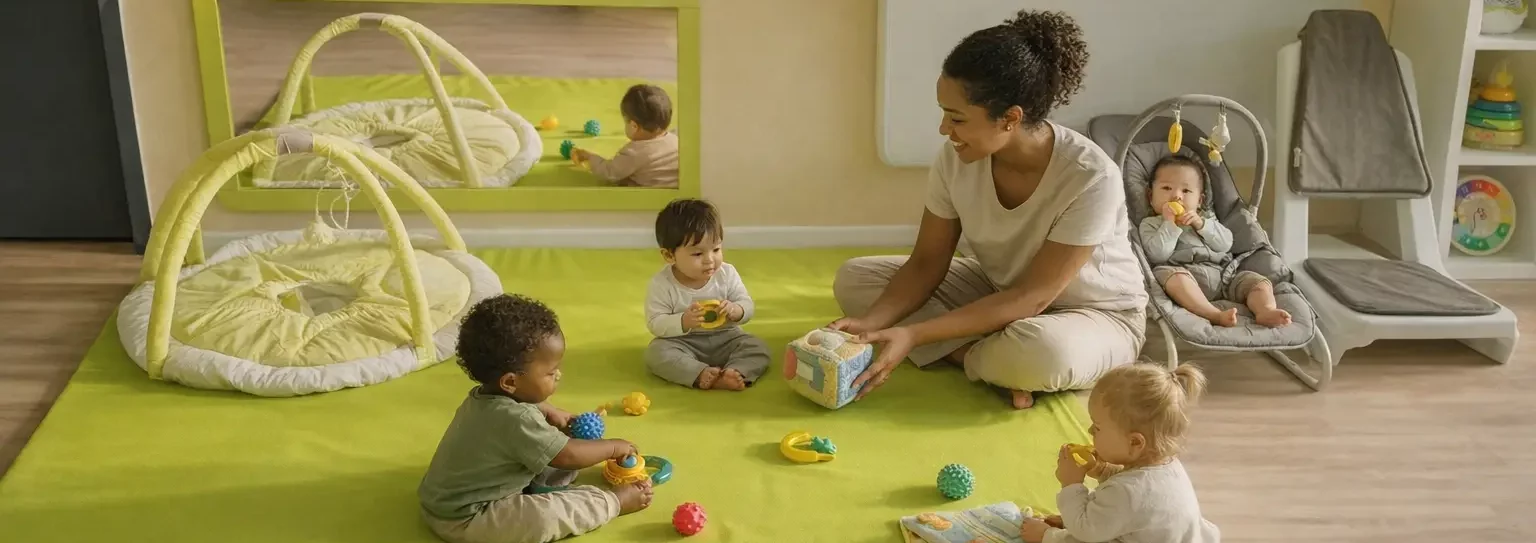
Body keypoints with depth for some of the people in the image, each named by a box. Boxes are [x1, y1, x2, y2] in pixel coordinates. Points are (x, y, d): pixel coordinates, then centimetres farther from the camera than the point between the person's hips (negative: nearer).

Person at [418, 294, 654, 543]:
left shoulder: (487, 395, 0)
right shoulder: (516, 420, -30)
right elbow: (569, 456, -19)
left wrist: (551, 413, 23)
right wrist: (613, 447, -6)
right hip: (462, 520, -10)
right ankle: (613, 501, -10)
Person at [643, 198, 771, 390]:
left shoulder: (727, 274, -7)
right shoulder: (661, 284, -15)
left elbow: (747, 305, -2)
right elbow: (655, 323, -15)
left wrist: (735, 311, -26)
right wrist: (684, 322, -32)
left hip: (724, 339, 2)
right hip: (683, 343, -2)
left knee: (758, 348, -20)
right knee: (657, 352, -30)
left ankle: (735, 373, -43)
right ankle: (700, 374, -42)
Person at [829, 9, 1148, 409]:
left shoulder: (1091, 178, -32)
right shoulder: (956, 159, -17)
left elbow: (1033, 297, -30)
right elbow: (926, 264, -8)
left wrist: (914, 335, -35)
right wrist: (871, 323, -27)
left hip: (1096, 314, -6)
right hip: (1001, 293, 6)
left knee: (1041, 351, -43)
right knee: (854, 279, -8)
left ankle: (965, 354, -9)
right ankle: (994, 360, -15)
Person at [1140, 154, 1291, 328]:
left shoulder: (1205, 218, 27)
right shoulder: (1150, 224, 14)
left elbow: (1225, 244, 10)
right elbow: (1157, 255, -5)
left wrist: (1201, 224, -3)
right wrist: (1170, 224, -7)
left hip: (1220, 274, 5)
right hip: (1185, 276, -5)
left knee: (1259, 281, -11)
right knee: (1173, 276, -38)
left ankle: (1266, 311, -40)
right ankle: (1216, 315, -50)